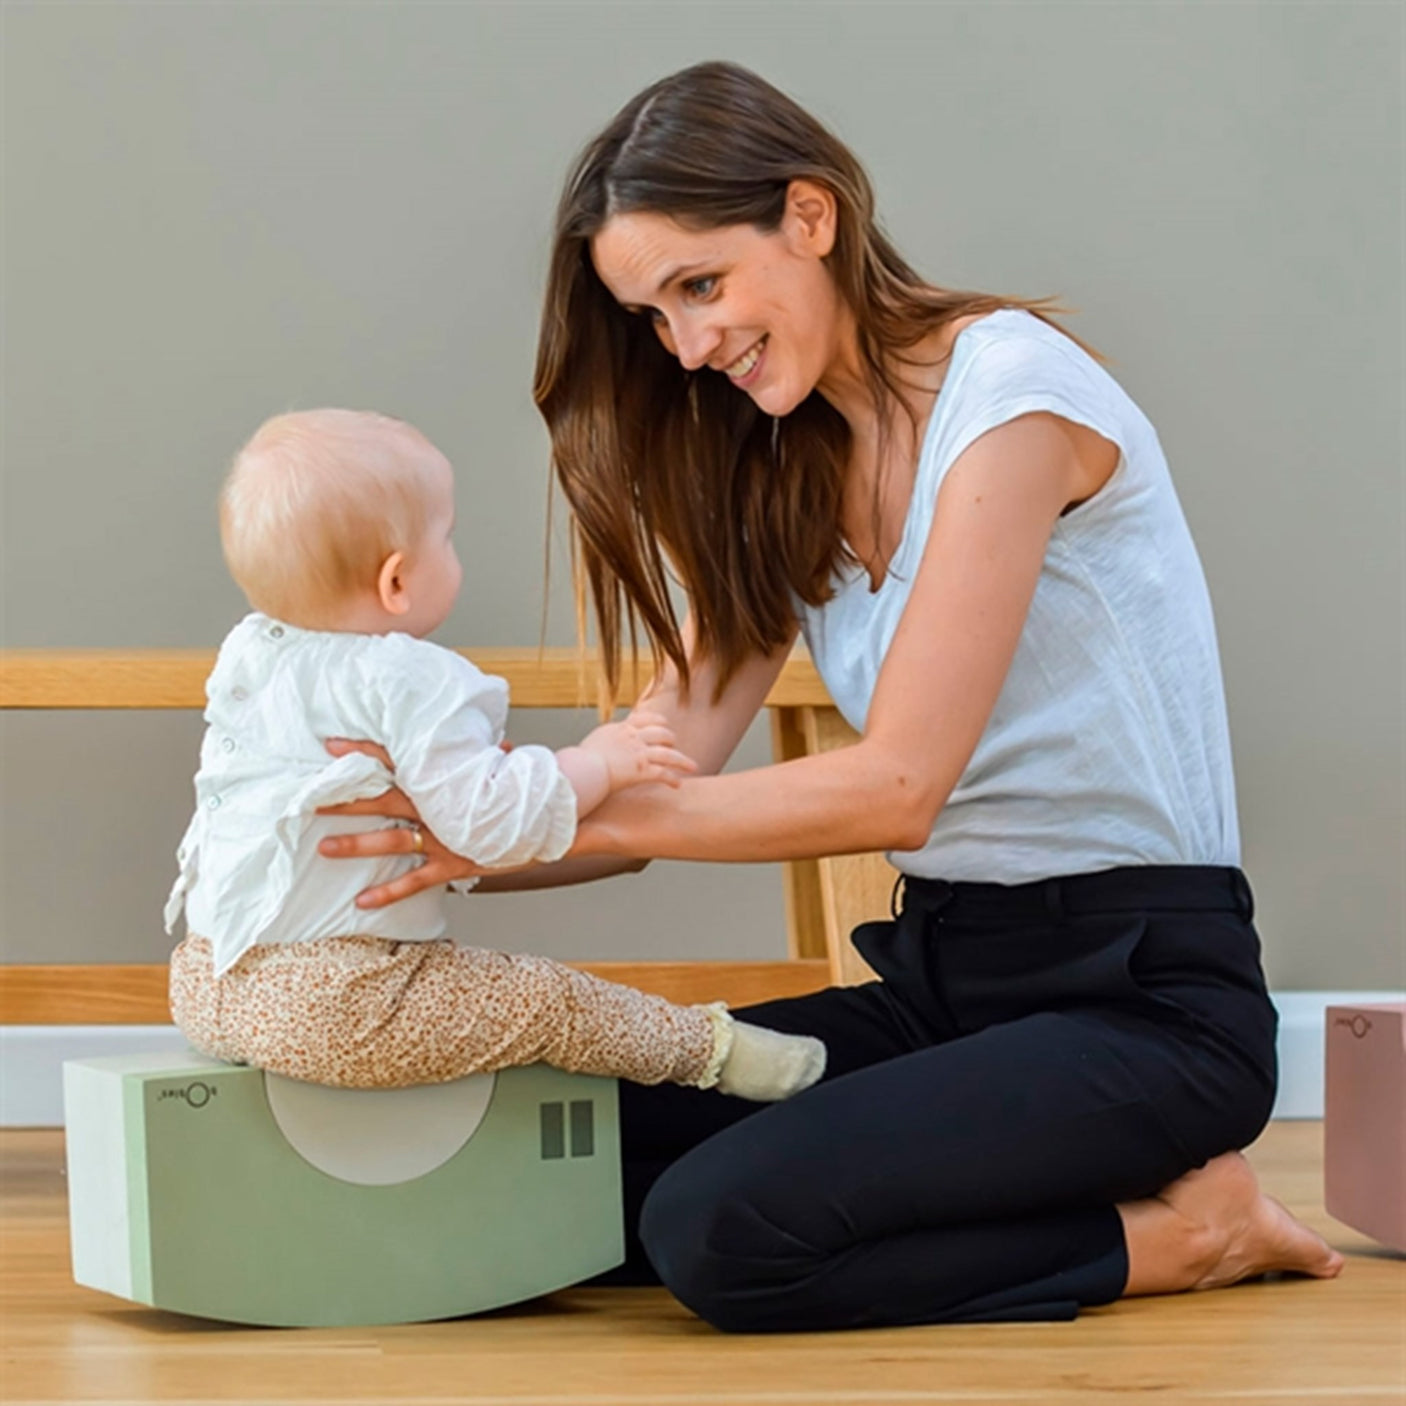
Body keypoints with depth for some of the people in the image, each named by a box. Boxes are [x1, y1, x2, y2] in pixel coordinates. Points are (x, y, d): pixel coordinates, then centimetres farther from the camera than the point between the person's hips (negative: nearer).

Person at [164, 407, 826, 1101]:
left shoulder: (246, 654, 12)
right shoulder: (408, 681, -17)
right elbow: (487, 819, -22)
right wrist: (598, 763, -9)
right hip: (328, 1003, -9)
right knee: (548, 999, 1)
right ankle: (709, 1045, 13)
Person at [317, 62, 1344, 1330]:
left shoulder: (1009, 390, -12)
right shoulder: (784, 471, 13)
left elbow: (897, 785, -19)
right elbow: (666, 766, 2)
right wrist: (452, 839, -14)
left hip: (1141, 994, -8)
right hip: (944, 975, 9)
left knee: (724, 1230, -27)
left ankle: (1177, 1231, -7)